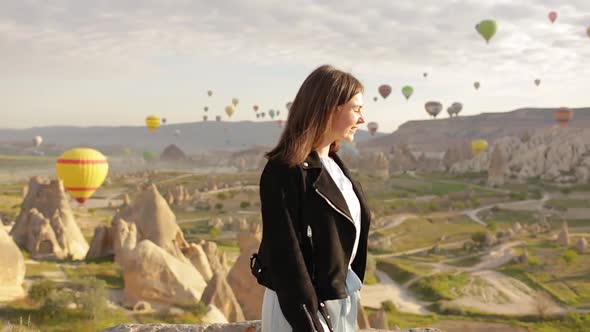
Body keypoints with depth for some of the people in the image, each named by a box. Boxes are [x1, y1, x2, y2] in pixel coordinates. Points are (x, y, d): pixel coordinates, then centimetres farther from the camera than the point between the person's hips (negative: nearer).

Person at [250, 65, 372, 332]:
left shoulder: (333, 165, 10)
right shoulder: (285, 170, -17)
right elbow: (285, 254, -20)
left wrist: (349, 295, 17)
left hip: (340, 302, 9)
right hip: (301, 307, -8)